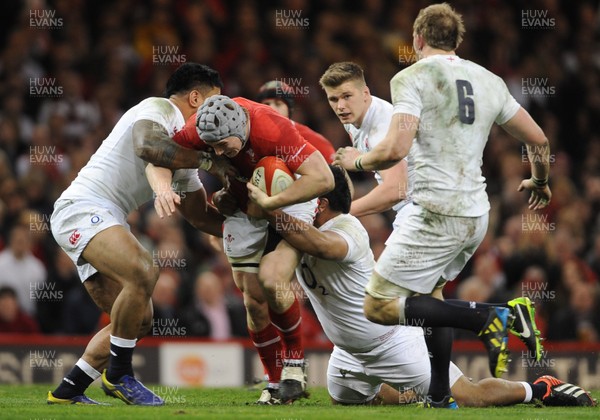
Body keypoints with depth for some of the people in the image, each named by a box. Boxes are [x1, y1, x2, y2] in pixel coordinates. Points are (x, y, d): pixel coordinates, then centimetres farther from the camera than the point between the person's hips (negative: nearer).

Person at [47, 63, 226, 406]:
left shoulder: (184, 147, 20)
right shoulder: (158, 110, -7)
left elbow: (202, 216, 24)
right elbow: (148, 147, -30)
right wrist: (205, 156, -19)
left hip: (102, 222, 11)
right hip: (83, 208, -11)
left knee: (139, 321, 8)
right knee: (144, 272, -31)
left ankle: (67, 392, 12)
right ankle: (119, 374, -17)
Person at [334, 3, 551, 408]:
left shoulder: (412, 78, -7)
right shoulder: (489, 81, 11)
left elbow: (396, 149, -19)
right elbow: (538, 140, 17)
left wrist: (357, 161, 2)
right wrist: (540, 181, 37)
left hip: (436, 214, -7)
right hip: (476, 214, 8)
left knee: (379, 306, -2)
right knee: (429, 294, 26)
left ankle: (489, 319, -13)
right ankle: (441, 400, 23)